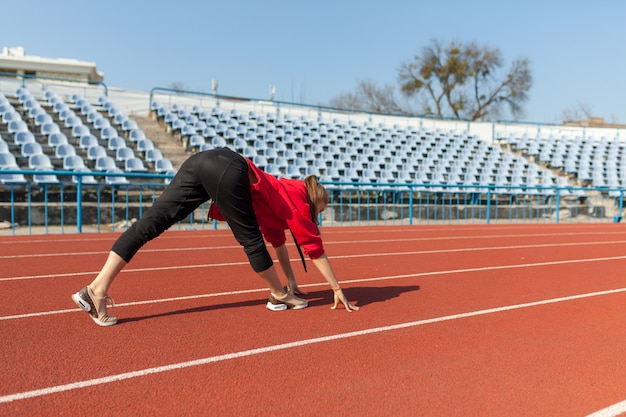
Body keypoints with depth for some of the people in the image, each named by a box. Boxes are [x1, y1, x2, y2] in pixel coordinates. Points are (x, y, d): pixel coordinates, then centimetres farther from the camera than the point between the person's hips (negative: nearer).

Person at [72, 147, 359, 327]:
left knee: (149, 224, -4)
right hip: (228, 170, -8)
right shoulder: (299, 202, 14)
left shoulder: (285, 194, 34)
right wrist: (337, 289, 23)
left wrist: (292, 281, 45)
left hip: (201, 162, 8)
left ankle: (97, 289, -7)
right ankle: (280, 297, 22)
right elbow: (314, 249, 15)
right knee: (251, 241, 7)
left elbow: (277, 240, 40)